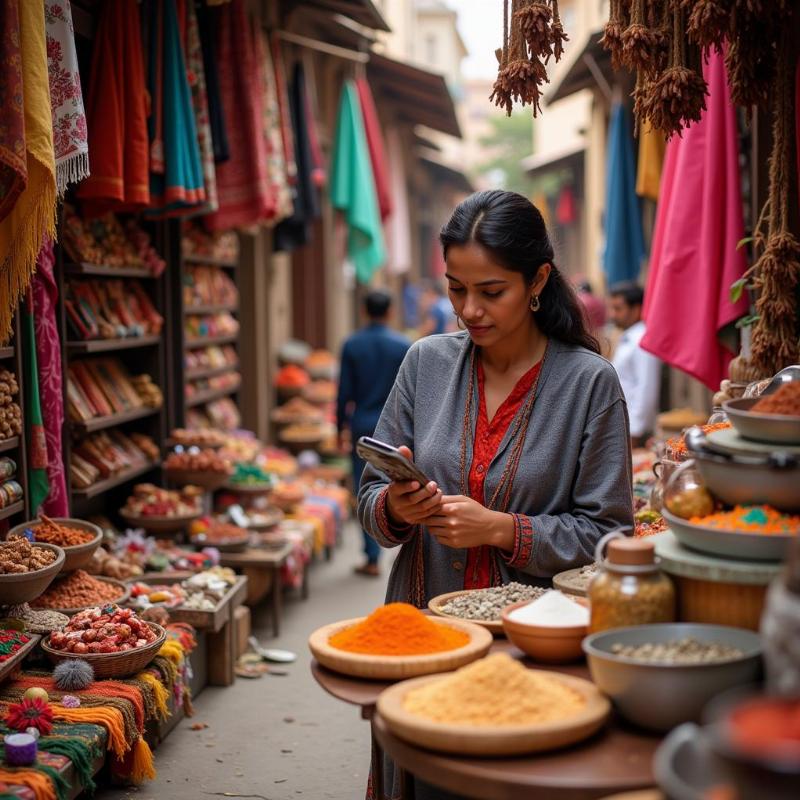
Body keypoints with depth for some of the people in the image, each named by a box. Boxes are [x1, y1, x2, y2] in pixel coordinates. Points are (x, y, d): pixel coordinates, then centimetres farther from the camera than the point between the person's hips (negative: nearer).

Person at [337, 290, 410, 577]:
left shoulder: (351, 345, -3)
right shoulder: (404, 346, -3)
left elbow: (345, 392, -2)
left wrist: (340, 425, 9)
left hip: (363, 425, 0)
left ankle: (372, 558, 6)